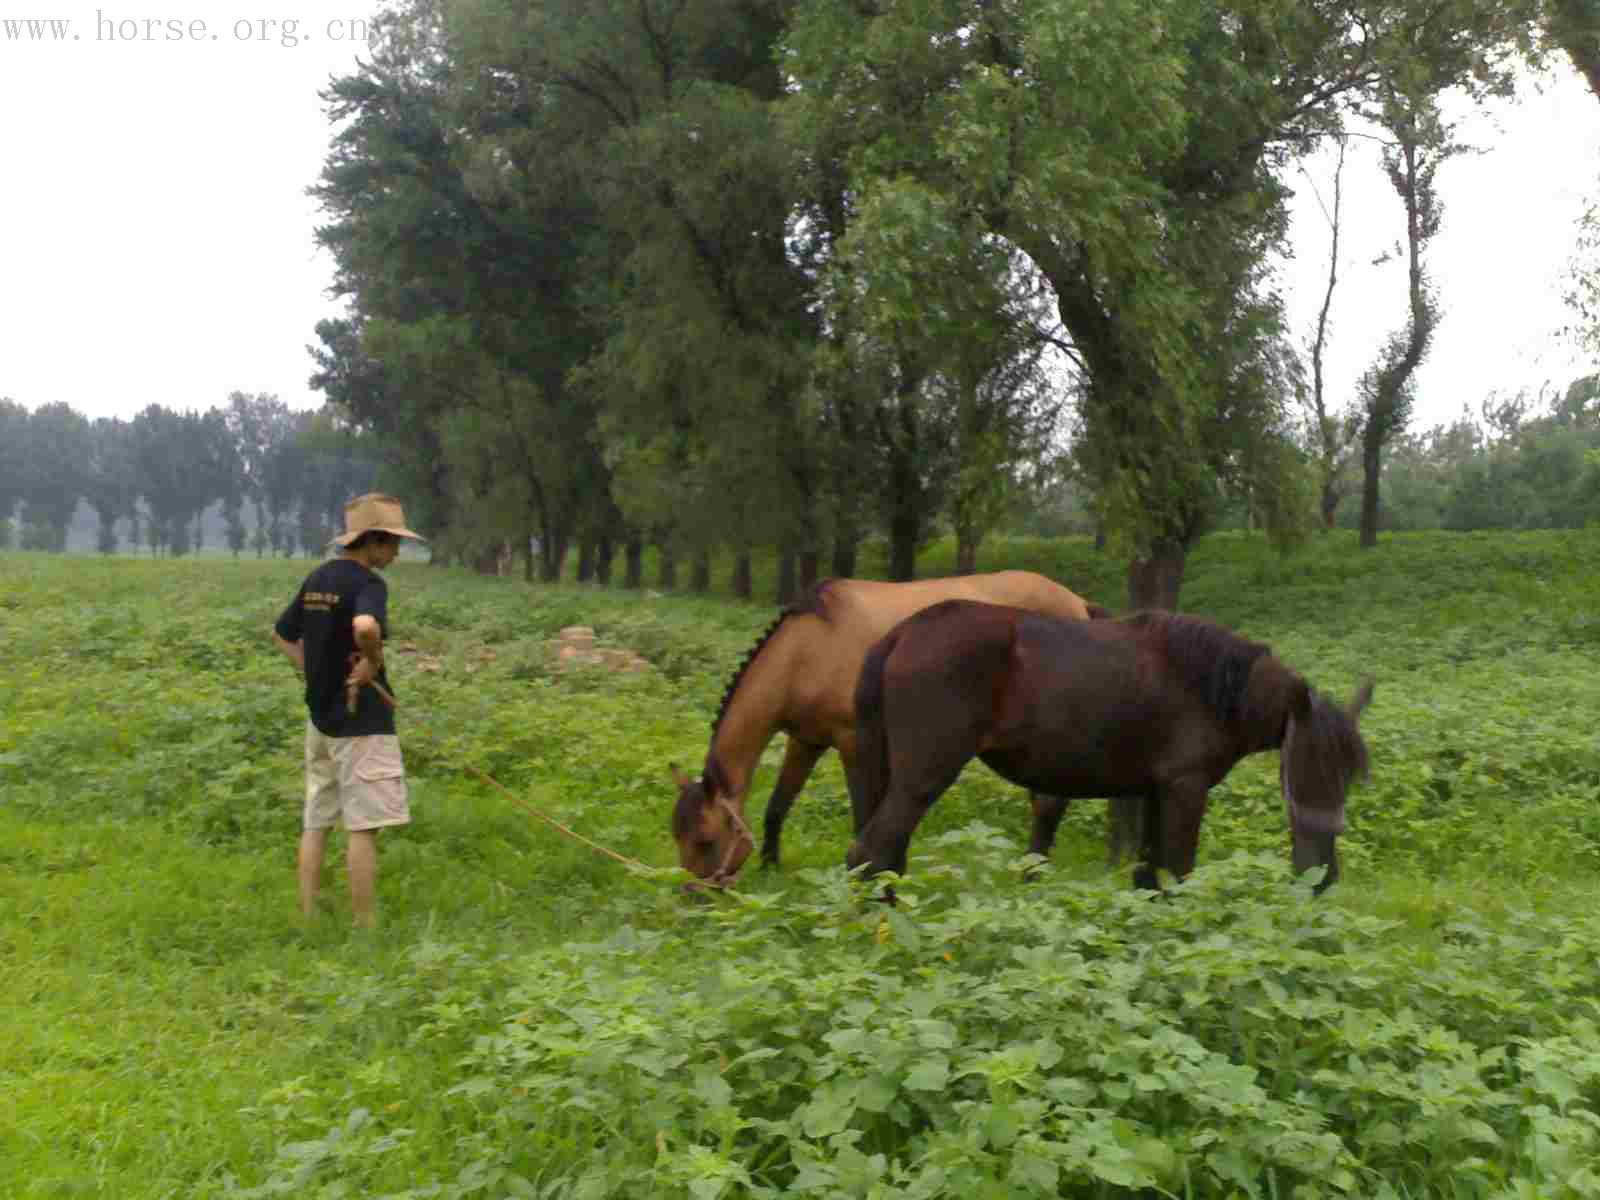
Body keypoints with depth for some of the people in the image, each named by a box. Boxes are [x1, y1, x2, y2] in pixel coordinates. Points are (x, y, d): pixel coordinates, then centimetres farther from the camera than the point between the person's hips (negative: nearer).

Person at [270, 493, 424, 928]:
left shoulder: (317, 578, 10)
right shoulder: (368, 583, -15)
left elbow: (282, 634, 21)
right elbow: (365, 627, -37)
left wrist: (320, 672, 12)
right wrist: (373, 662, -18)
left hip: (320, 716, 8)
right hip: (360, 721, -8)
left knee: (316, 822, 13)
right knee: (363, 826, -2)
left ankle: (307, 917, 18)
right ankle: (366, 924, 3)